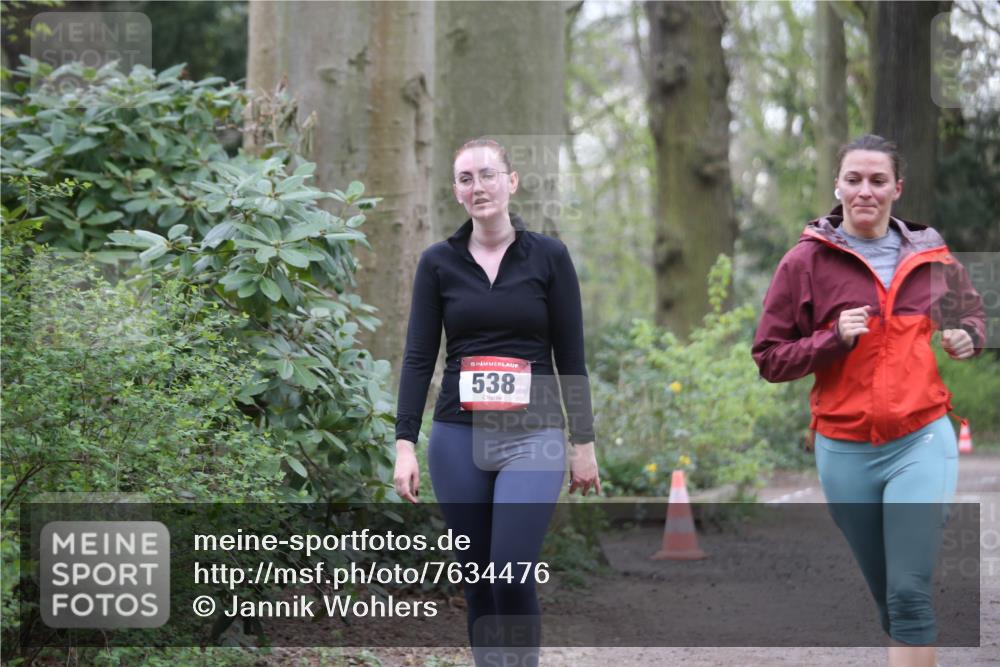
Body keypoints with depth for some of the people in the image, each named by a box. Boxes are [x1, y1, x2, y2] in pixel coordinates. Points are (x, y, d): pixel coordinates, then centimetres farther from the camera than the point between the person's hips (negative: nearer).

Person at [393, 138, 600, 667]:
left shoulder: (548, 256, 1)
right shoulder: (438, 262, 4)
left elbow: (570, 357, 2)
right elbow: (418, 357, 2)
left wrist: (584, 443, 1)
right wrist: (404, 444, -6)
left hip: (532, 437, -2)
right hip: (458, 439, 2)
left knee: (513, 575, -16)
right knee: (477, 581, 6)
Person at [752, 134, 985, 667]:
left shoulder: (930, 256, 4)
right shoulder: (807, 261, -2)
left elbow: (972, 315, 22)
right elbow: (770, 359, -1)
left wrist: (968, 338, -1)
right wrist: (834, 339, -17)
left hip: (921, 443, -1)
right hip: (844, 452, 1)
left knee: (909, 592, -12)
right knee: (886, 593, 13)